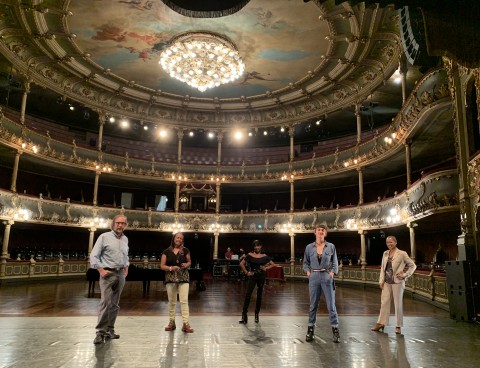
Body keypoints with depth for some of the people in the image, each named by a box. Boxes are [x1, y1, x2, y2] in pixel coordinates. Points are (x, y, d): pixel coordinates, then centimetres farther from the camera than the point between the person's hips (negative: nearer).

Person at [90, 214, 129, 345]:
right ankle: (100, 332, -8)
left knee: (115, 303, 8)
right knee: (105, 302, -14)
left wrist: (126, 268, 13)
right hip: (108, 273, -5)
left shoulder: (125, 239, 12)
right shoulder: (104, 237, -4)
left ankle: (110, 330, 15)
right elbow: (94, 255, -6)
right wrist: (101, 270, -13)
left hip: (120, 274, 6)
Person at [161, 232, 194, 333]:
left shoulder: (185, 251, 4)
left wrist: (186, 265, -11)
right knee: (171, 301, 9)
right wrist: (171, 268, -17)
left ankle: (186, 324, -6)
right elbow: (162, 265, 1)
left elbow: (189, 262, 13)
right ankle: (172, 322, 22)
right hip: (170, 278, 1)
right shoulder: (167, 252, 2)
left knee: (184, 301, -8)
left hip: (183, 278, -1)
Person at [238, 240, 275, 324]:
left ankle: (257, 315, 21)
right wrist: (246, 272, -5)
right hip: (252, 276, -2)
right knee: (248, 294, -13)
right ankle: (244, 316, -12)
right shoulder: (250, 255, -2)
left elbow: (273, 264, 9)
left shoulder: (264, 256, 2)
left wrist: (266, 268, -6)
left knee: (259, 296, 8)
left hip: (261, 276, 2)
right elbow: (241, 264, 1)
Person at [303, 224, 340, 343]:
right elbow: (305, 262, 11)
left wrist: (332, 272, -7)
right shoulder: (309, 247, 3)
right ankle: (310, 329, 18)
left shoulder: (331, 246, 1)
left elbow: (335, 263, 6)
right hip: (314, 277, 1)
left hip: (327, 277, -1)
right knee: (313, 304, 8)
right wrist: (308, 272, -4)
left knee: (331, 304, 2)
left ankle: (335, 329, 11)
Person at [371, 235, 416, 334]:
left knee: (398, 304, 4)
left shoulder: (402, 254, -6)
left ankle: (398, 326, 16)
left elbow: (413, 265, 1)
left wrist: (405, 275, -7)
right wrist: (381, 280, 5)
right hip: (387, 282, 5)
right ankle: (381, 323, 16)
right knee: (384, 302, 7)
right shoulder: (385, 253, 10)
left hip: (397, 282, -5)